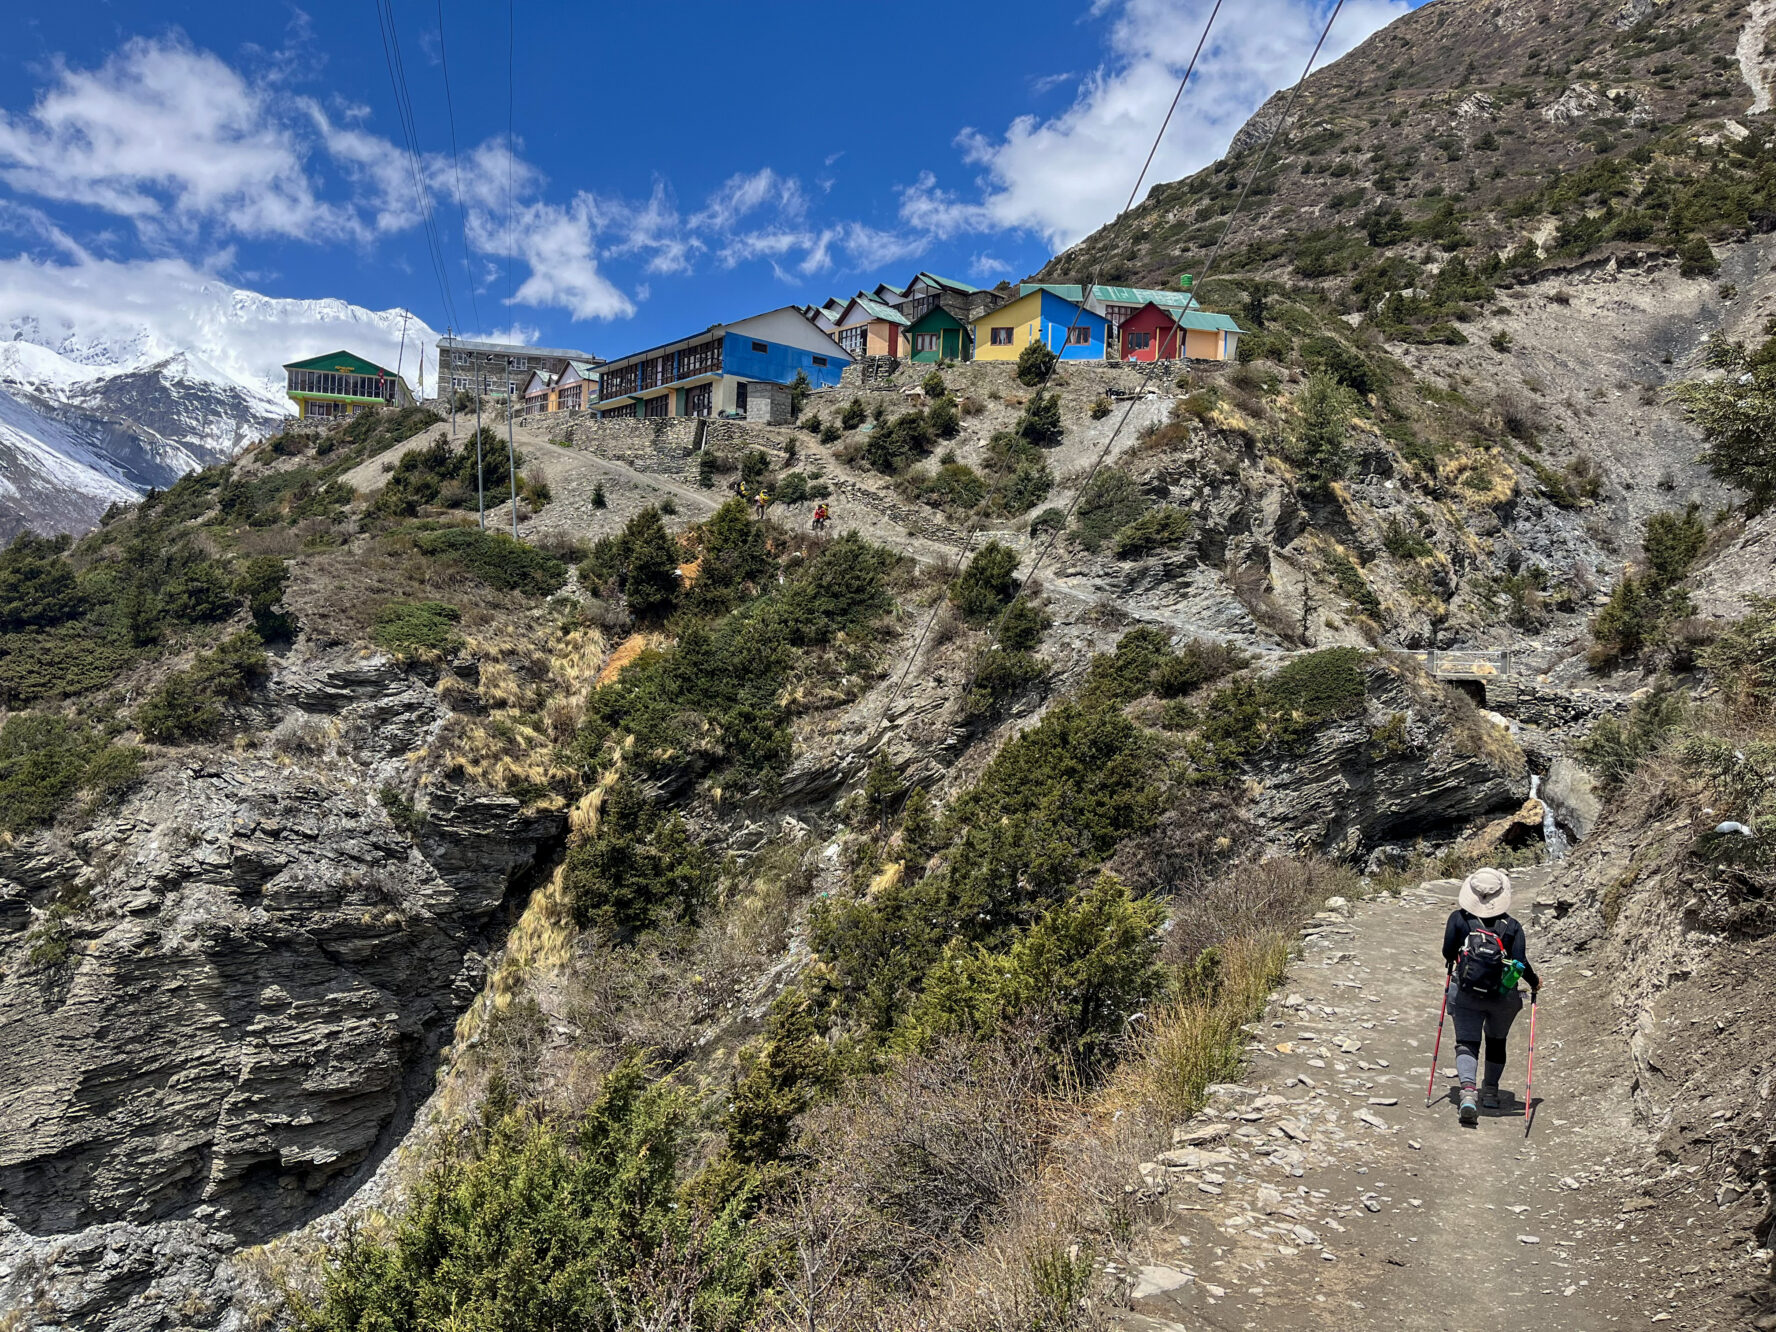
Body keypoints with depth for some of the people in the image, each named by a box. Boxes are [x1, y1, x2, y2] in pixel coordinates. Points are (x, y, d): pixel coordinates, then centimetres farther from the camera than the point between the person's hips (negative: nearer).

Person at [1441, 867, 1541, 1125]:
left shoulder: (1458, 918, -3)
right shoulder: (1512, 926, -4)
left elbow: (1448, 953, -1)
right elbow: (1521, 963, -8)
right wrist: (1535, 983, 12)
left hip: (1466, 994, -1)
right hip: (1503, 996, 1)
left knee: (1466, 1043, 1)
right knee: (1496, 1041, 24)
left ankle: (1468, 1090, -24)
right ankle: (1491, 1091, 36)